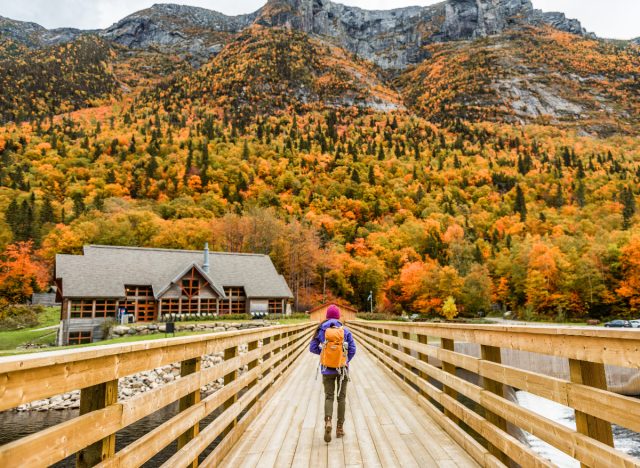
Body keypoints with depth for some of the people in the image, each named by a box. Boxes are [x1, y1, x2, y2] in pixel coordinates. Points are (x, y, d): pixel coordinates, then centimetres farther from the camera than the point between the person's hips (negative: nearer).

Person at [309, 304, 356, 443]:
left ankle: (328, 422, -15)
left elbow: (312, 348, -1)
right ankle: (340, 427, 18)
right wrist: (346, 361, 9)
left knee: (329, 397, 9)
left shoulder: (321, 330, -5)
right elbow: (352, 349, -7)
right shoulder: (345, 330, -6)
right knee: (341, 397, 14)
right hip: (342, 369, 0)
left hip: (327, 369, 0)